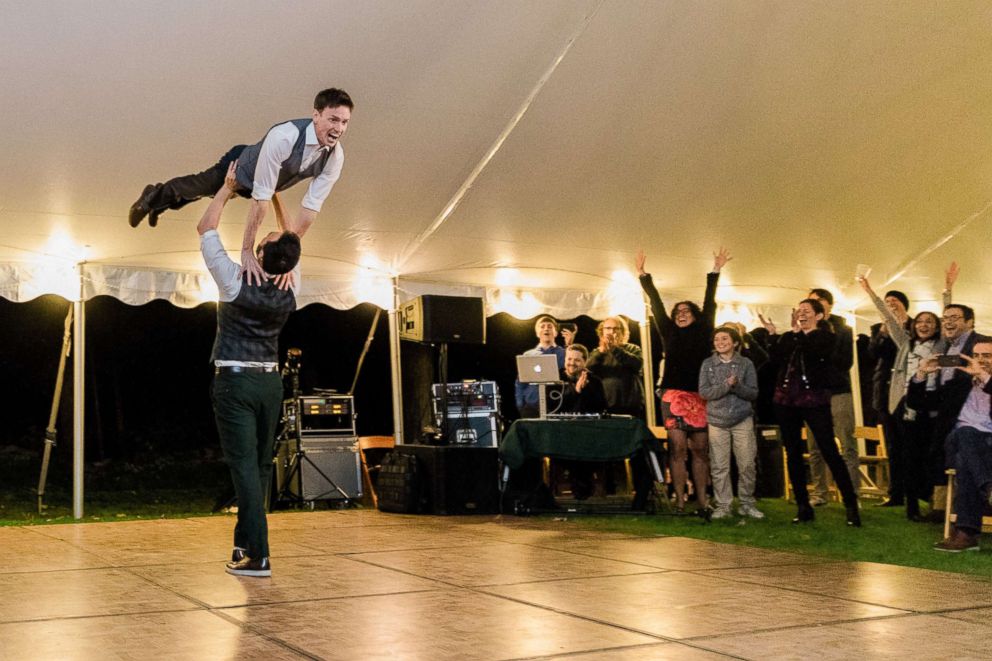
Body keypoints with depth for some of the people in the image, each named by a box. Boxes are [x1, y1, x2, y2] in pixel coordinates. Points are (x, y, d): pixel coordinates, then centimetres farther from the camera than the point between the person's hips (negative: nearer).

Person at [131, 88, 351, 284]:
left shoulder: (335, 156, -31)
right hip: (240, 168, -5)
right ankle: (153, 197, 61)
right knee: (197, 186, 26)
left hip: (269, 180, 5)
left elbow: (311, 207, -27)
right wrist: (246, 251, -42)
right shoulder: (282, 137, -47)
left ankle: (158, 204, 63)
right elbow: (261, 199, -45)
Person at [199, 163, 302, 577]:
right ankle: (244, 541, 23)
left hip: (235, 381, -5)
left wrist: (228, 187, 4)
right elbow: (289, 244, 19)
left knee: (245, 465, -9)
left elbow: (205, 229, -3)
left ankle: (258, 556, -14)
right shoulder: (290, 291, 0)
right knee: (260, 465, 12)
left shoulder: (236, 283, -13)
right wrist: (276, 199, 19)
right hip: (270, 382, 5)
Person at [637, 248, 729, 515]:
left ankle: (702, 502, 6)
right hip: (674, 396, 0)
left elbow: (709, 304, 5)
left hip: (700, 397, 1)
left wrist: (716, 271, 2)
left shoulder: (703, 334, 9)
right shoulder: (669, 334, 10)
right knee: (678, 448, -5)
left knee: (700, 449, 3)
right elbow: (656, 305, 7)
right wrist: (643, 275, 4)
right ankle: (679, 501, -4)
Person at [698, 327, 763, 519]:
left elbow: (753, 393, -2)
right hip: (717, 420, 0)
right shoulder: (708, 364, 4)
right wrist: (726, 385, -19)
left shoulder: (746, 364, 2)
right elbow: (704, 392, -5)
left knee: (747, 464, 2)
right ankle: (723, 506, 8)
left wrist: (737, 386, -20)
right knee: (719, 466, 0)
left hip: (743, 420, 0)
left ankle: (747, 504, 14)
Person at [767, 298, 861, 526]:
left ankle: (851, 505, -4)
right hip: (786, 399, 5)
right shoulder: (788, 337, 13)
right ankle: (803, 506, 14)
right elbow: (776, 359, 0)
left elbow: (814, 353, -18)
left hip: (814, 399, -5)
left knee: (830, 452, -9)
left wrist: (799, 332, -12)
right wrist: (774, 335, -6)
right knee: (793, 454, 6)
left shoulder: (826, 336, 2)